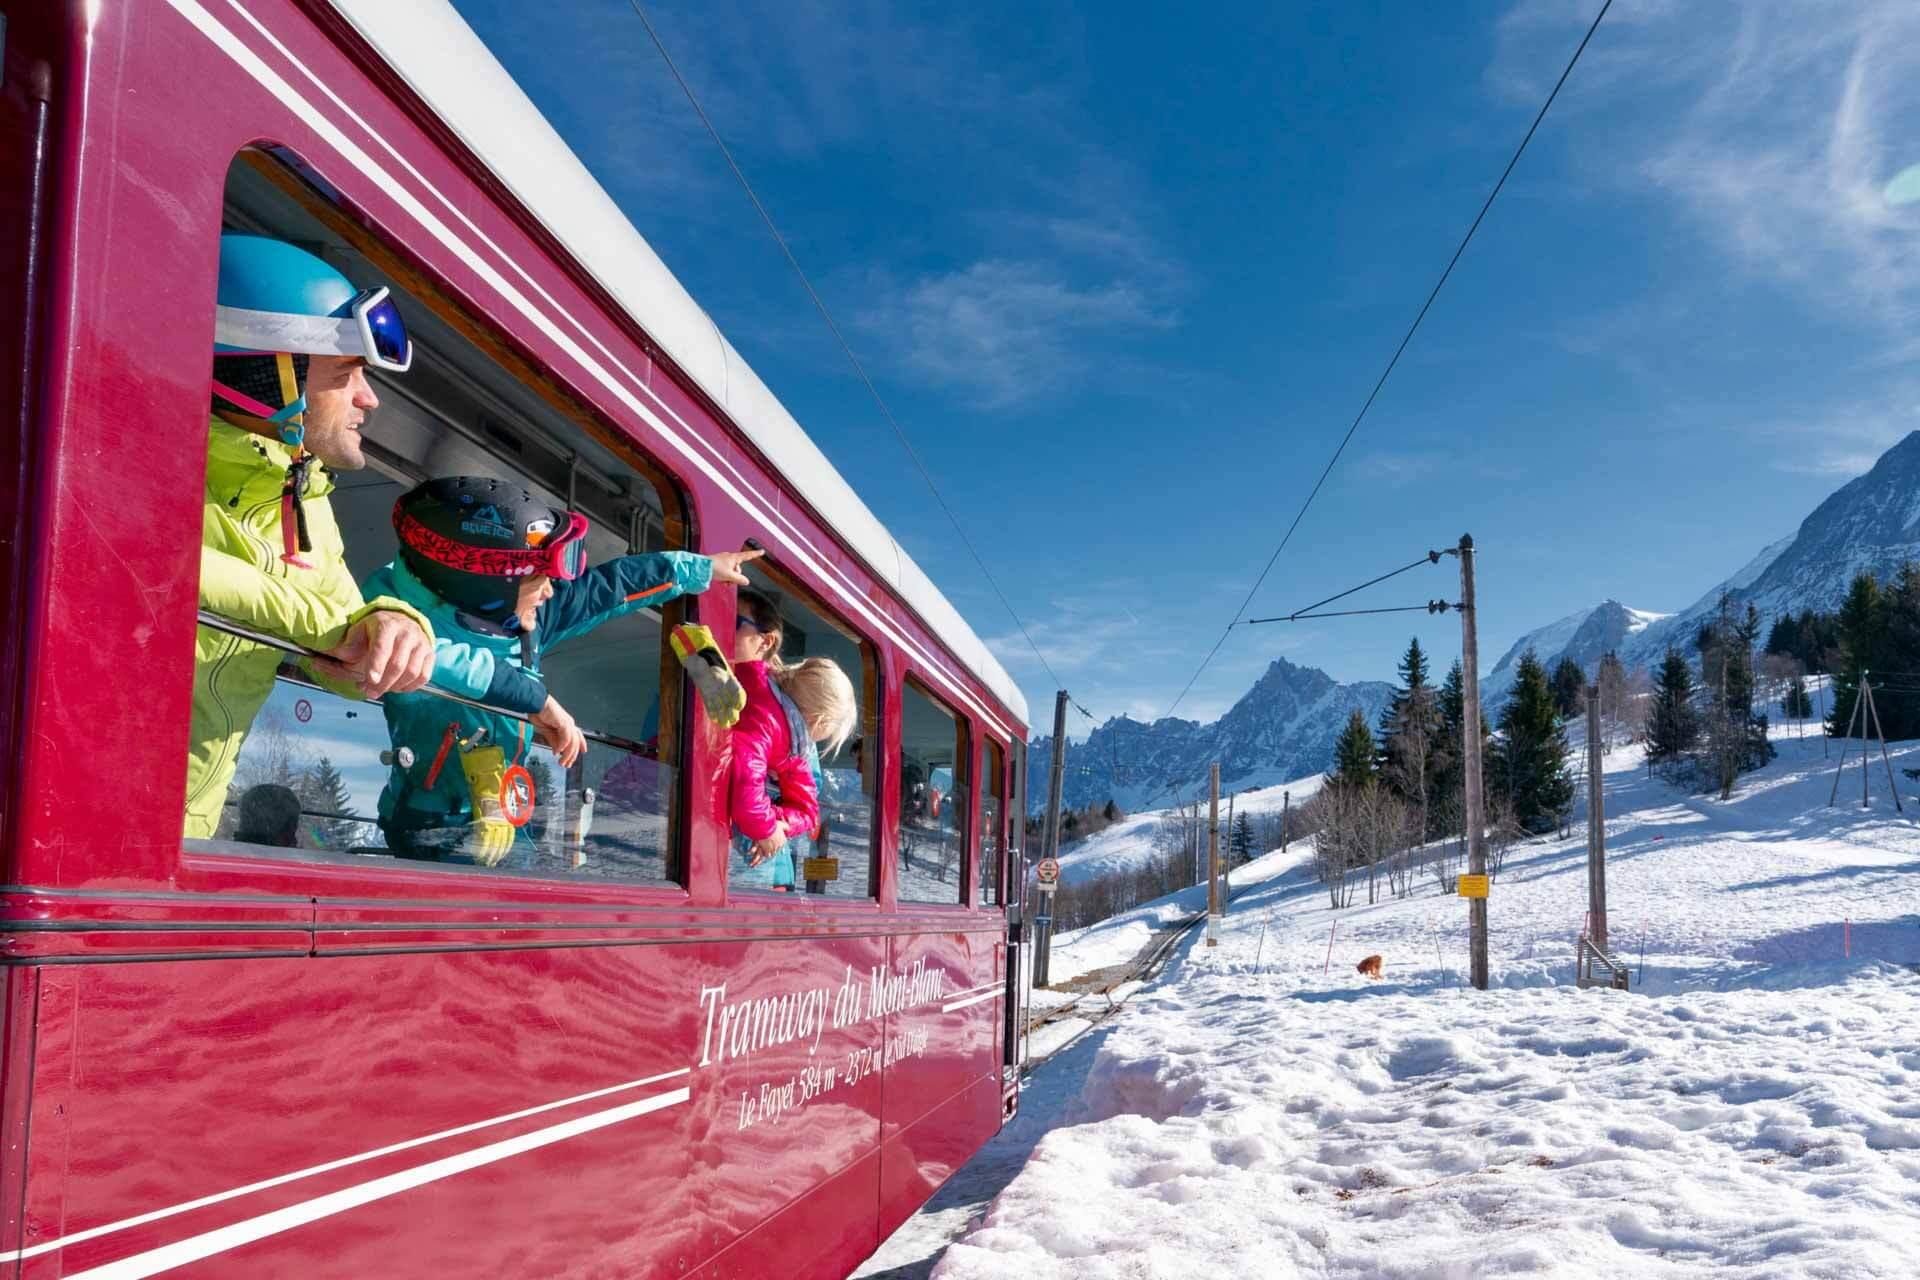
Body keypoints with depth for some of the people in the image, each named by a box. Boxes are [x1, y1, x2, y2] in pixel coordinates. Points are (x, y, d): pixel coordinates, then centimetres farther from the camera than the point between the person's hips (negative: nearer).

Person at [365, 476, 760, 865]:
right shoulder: (405, 610, -19)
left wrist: (701, 569, 26)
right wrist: (534, 697, -33)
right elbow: (420, 657, -42)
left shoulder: (525, 619, 2)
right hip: (435, 833, -7)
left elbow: (607, 587, 14)